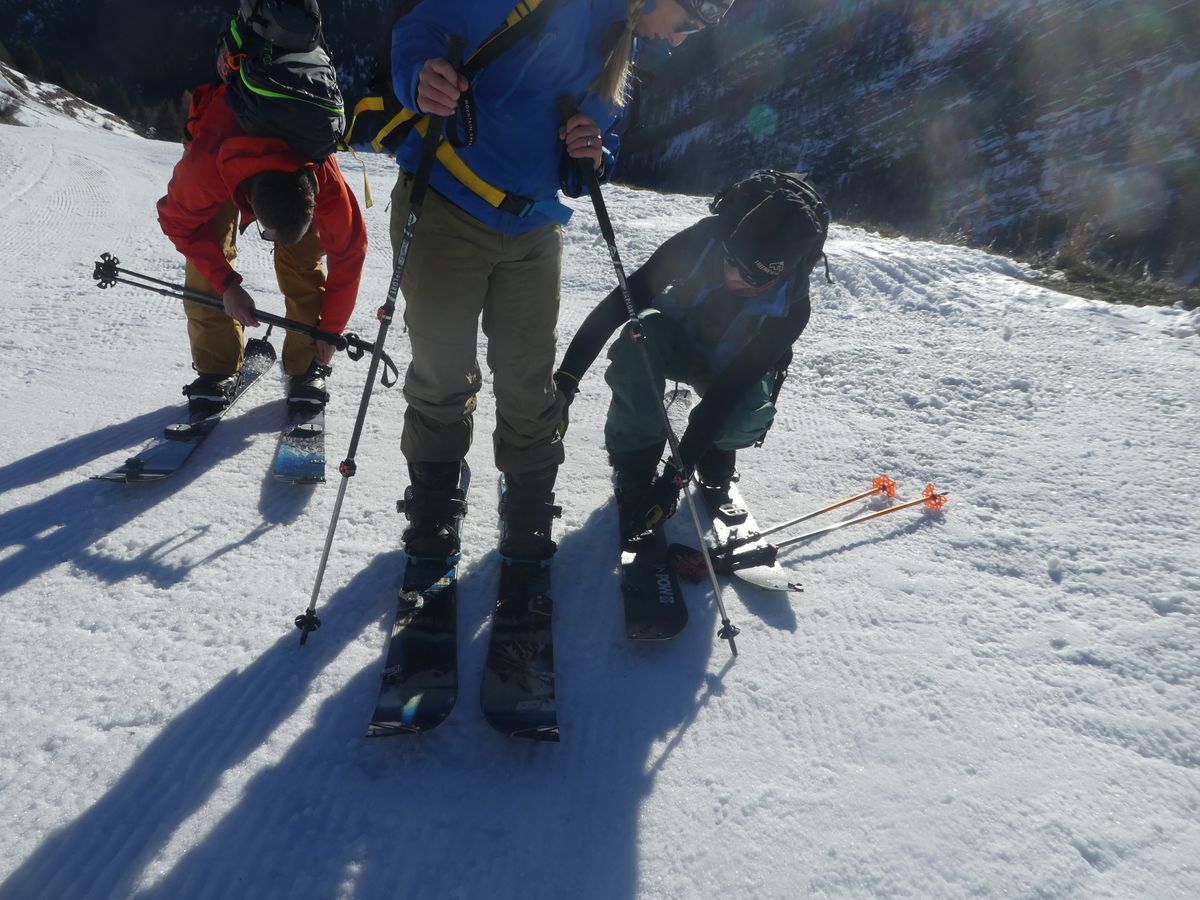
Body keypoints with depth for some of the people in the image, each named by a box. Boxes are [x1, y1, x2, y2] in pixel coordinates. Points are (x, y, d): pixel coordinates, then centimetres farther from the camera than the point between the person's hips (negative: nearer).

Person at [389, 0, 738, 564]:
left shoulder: (625, 51, 12)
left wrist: (593, 158, -5)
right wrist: (422, 80, -36)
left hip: (533, 230, 6)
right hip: (447, 207, -6)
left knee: (530, 388, 7)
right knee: (443, 376, 2)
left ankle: (528, 527, 25)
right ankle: (432, 514, 25)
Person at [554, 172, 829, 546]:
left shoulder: (790, 308, -31)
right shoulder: (704, 239, -30)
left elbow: (730, 387, -34)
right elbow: (619, 302, -27)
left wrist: (679, 469, -37)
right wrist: (567, 376, -34)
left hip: (732, 368, -1)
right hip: (676, 341, 1)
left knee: (749, 418, -35)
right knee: (642, 333, -35)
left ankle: (715, 456, 3)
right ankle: (634, 472, -24)